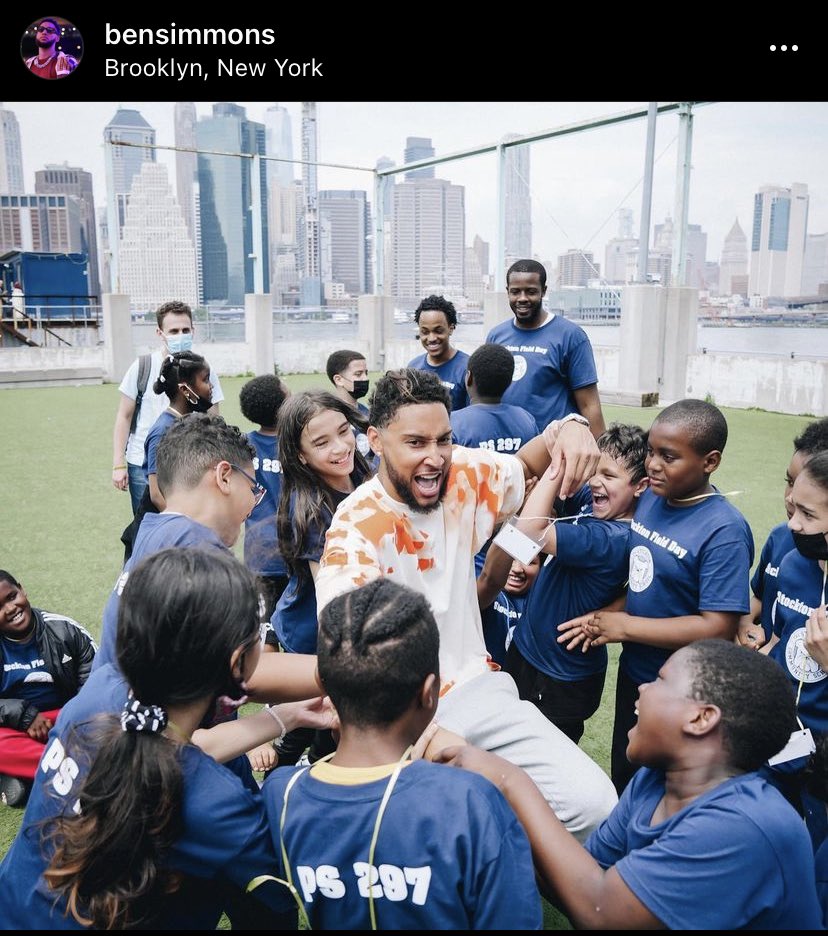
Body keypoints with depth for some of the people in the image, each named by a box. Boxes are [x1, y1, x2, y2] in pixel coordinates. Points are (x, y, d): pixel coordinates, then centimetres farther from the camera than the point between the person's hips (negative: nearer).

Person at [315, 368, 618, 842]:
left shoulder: (464, 475, -3)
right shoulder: (356, 529, -16)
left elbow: (527, 464, 17)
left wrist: (568, 428, -7)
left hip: (477, 687, 4)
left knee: (595, 803, -11)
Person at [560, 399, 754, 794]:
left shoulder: (725, 532, -24)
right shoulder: (649, 496, -5)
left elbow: (717, 628, -26)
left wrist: (623, 626, -21)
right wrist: (606, 616, -11)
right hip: (633, 671, 6)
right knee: (623, 778, 27)